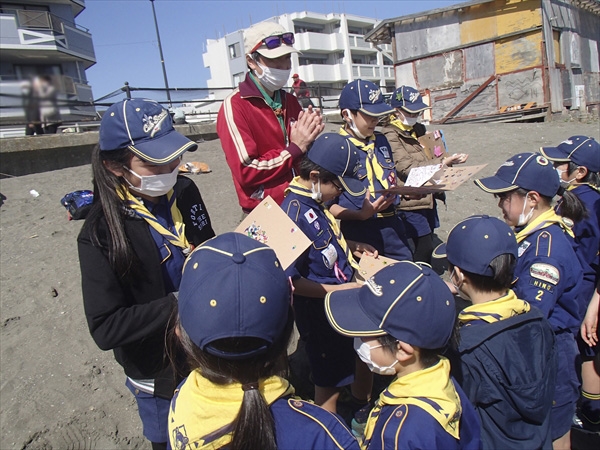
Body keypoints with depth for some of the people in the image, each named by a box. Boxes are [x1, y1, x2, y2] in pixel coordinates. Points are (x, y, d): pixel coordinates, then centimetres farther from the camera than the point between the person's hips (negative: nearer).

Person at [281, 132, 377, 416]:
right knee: (329, 384, 10)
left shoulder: (316, 203, -1)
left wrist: (352, 246, 2)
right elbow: (291, 281, -24)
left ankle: (362, 414, 53)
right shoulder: (294, 214, -26)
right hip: (320, 311, -9)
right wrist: (338, 290, -25)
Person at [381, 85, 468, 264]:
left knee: (427, 246, 13)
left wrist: (448, 159, 1)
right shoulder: (390, 136, -12)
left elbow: (428, 158, 22)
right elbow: (407, 168, -21)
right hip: (411, 201, -8)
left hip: (428, 197, 8)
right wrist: (442, 162, -23)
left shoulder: (418, 130, 15)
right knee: (424, 248, -7)